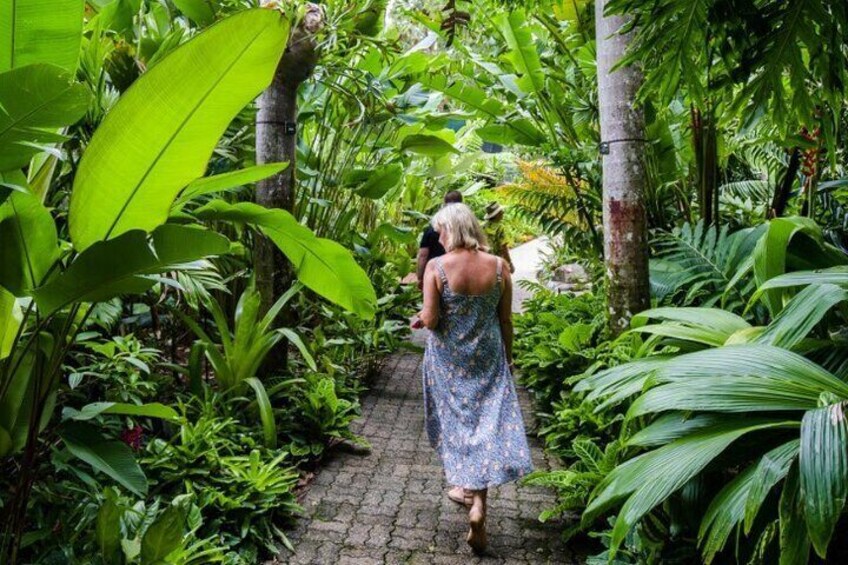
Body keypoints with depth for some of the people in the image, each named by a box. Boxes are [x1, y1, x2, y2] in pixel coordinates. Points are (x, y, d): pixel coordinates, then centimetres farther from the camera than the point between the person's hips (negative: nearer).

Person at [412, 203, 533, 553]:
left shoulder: (436, 267, -13)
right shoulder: (498, 266, -5)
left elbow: (430, 321, -14)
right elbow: (506, 321, 1)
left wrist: (420, 317, 9)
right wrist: (508, 357, 14)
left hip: (448, 359, -1)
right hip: (487, 357, 1)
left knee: (455, 418, 17)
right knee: (490, 421, 6)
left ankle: (465, 485, 34)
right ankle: (478, 503, -2)